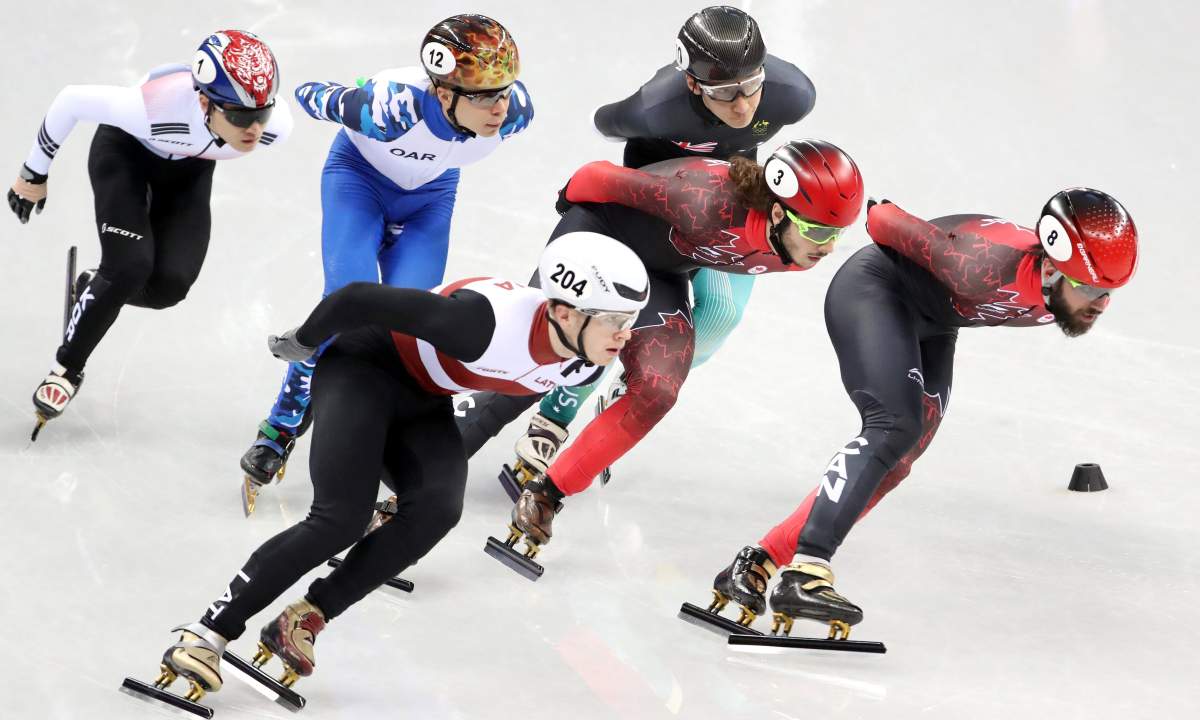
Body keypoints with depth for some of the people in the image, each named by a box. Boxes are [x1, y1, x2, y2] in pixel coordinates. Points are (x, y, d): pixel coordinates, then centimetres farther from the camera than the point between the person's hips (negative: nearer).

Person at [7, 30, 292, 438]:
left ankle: (93, 290, 22)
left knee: (170, 284, -11)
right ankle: (67, 369, 4)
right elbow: (71, 101, -27)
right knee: (129, 267, -19)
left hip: (188, 166, 4)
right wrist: (34, 175, -13)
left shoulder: (276, 126, -34)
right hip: (126, 148, -4)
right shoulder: (154, 107, -45)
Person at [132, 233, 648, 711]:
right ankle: (206, 635, -12)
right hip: (364, 368, -6)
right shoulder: (487, 320, -37)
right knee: (341, 519, -21)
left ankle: (304, 620, -13)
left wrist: (447, 455, 20)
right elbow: (361, 299, -26)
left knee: (436, 510, -21)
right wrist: (301, 344, -8)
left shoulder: (584, 366, -14)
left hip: (422, 405, 6)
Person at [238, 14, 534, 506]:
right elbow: (312, 97, -24)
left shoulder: (515, 111, -32)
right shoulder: (394, 107, -43)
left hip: (430, 192, 3)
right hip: (360, 171, -3)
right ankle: (280, 429, -3)